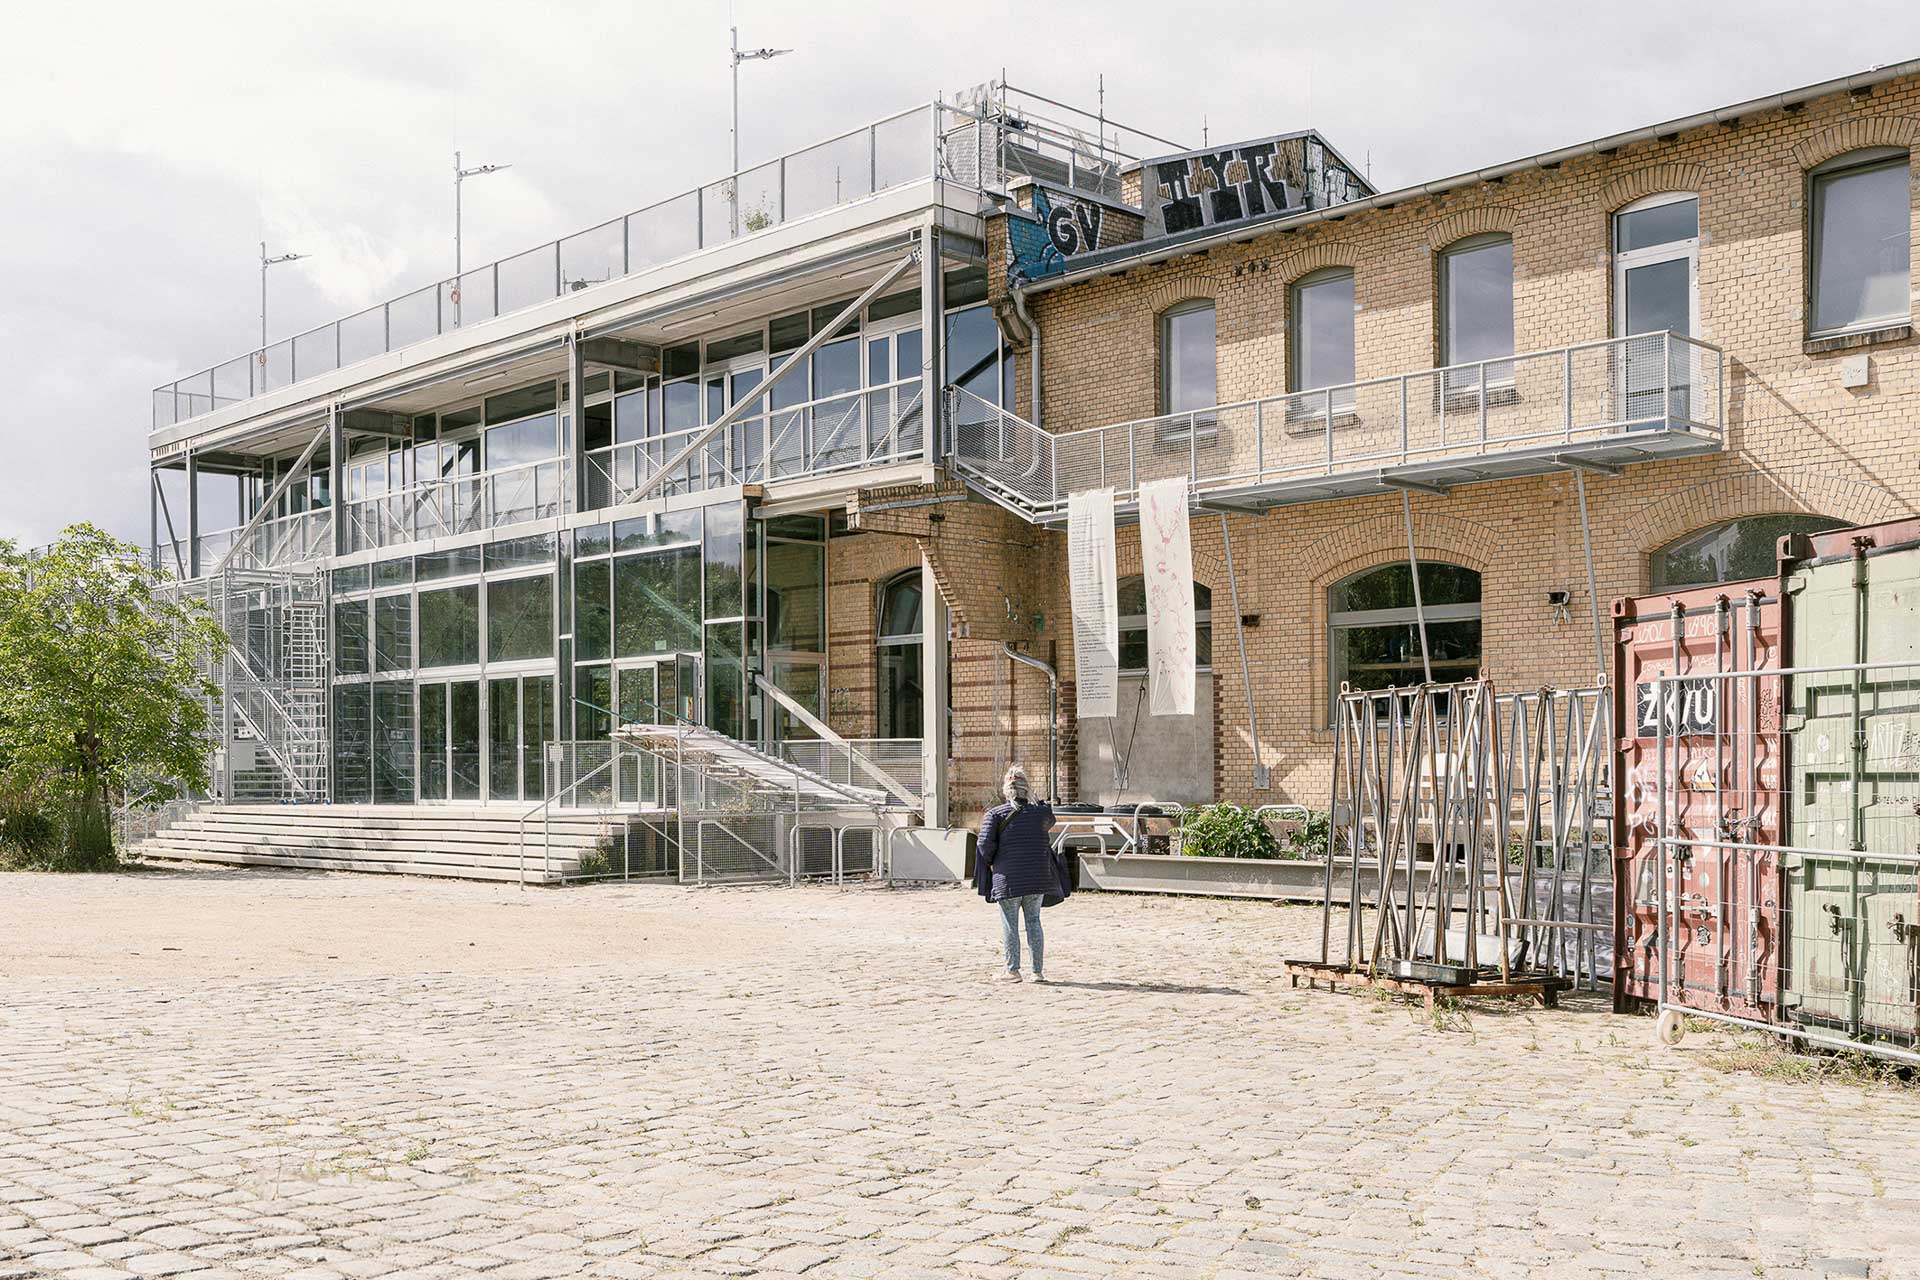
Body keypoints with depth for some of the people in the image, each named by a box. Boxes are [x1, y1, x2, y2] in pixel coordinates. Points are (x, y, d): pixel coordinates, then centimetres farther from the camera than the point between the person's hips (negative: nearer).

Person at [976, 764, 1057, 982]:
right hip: (1037, 876, 3)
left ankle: (1013, 970, 9)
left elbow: (985, 844, -11)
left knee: (1010, 925, 6)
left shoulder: (995, 814, -8)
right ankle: (1038, 970, 12)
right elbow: (1048, 825, 23)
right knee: (1034, 922, 11)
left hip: (1008, 878, -3)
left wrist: (989, 863, 6)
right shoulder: (1041, 811, 1)